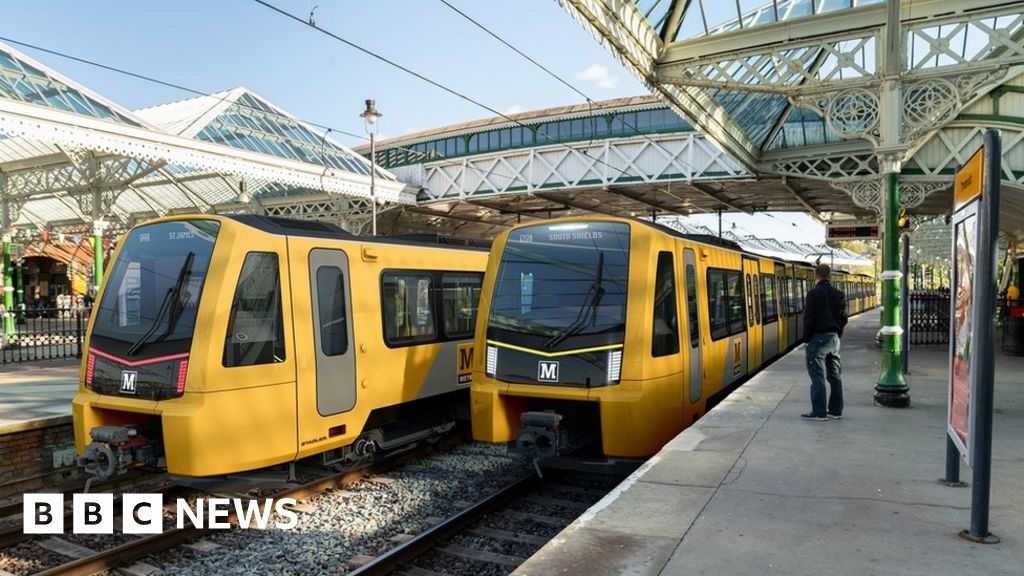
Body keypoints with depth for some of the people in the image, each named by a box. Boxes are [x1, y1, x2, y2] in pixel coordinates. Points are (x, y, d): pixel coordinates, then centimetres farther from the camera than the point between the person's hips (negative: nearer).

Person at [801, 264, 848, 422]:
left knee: (818, 376, -4)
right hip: (834, 338, 7)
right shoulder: (839, 295, 8)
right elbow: (843, 318, 11)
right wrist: (837, 335, 18)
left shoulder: (814, 293, -12)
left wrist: (806, 338, -5)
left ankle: (818, 412, -2)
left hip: (818, 337, -7)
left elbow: (809, 318, -13)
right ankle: (835, 410, 17)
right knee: (835, 375, 11)